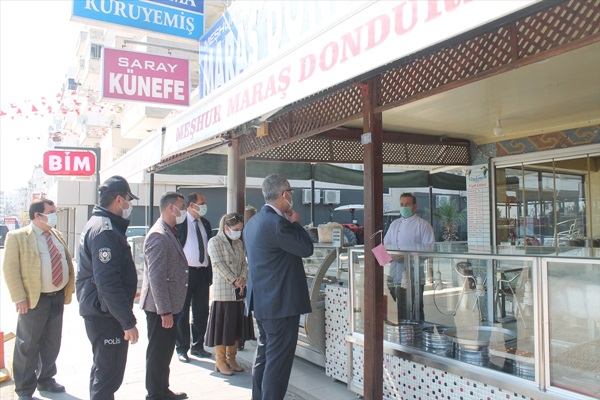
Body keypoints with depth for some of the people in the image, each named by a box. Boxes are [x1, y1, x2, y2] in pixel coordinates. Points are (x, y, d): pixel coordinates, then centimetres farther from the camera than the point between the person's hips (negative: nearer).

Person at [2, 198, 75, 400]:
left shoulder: (57, 235, 12)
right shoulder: (17, 236, -8)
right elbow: (10, 269, -12)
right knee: (28, 345, 4)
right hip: (35, 300, -6)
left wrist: (69, 289, 9)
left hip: (58, 297, 6)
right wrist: (19, 298, -17)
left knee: (52, 343, 16)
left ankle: (45, 380, 33)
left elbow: (67, 262, 17)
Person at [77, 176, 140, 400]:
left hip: (99, 313, 11)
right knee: (108, 375, -1)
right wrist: (128, 322, -24)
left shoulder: (98, 224, 13)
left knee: (102, 370, 24)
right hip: (107, 316, -11)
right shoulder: (105, 230, -21)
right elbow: (108, 282, -27)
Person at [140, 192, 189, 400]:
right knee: (158, 352, 4)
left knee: (165, 350, 19)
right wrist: (165, 311, -24)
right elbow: (156, 277, -24)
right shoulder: (158, 236, -20)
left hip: (169, 305, 10)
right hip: (160, 307, -10)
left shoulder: (170, 233, 12)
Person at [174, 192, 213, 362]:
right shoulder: (179, 222, -7)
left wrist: (210, 272, 9)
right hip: (185, 272, -6)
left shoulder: (205, 223, 12)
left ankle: (197, 346, 25)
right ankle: (182, 349, 17)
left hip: (203, 273, 6)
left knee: (201, 313, 12)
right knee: (182, 313, 5)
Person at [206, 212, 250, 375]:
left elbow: (244, 263, 10)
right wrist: (234, 281, -16)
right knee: (222, 326, 1)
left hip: (238, 291, 6)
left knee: (236, 325, 11)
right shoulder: (215, 242, -5)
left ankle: (231, 359, 24)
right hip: (222, 291, -6)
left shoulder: (239, 243, 13)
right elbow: (219, 264, -13)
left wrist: (243, 279, -9)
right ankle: (221, 362, 13)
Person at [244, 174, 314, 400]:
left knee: (264, 354, 20)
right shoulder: (277, 223, -21)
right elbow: (306, 248, -15)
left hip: (261, 301, 10)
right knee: (278, 359, 0)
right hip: (281, 302, -10)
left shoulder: (253, 222, 9)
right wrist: (295, 222, -2)